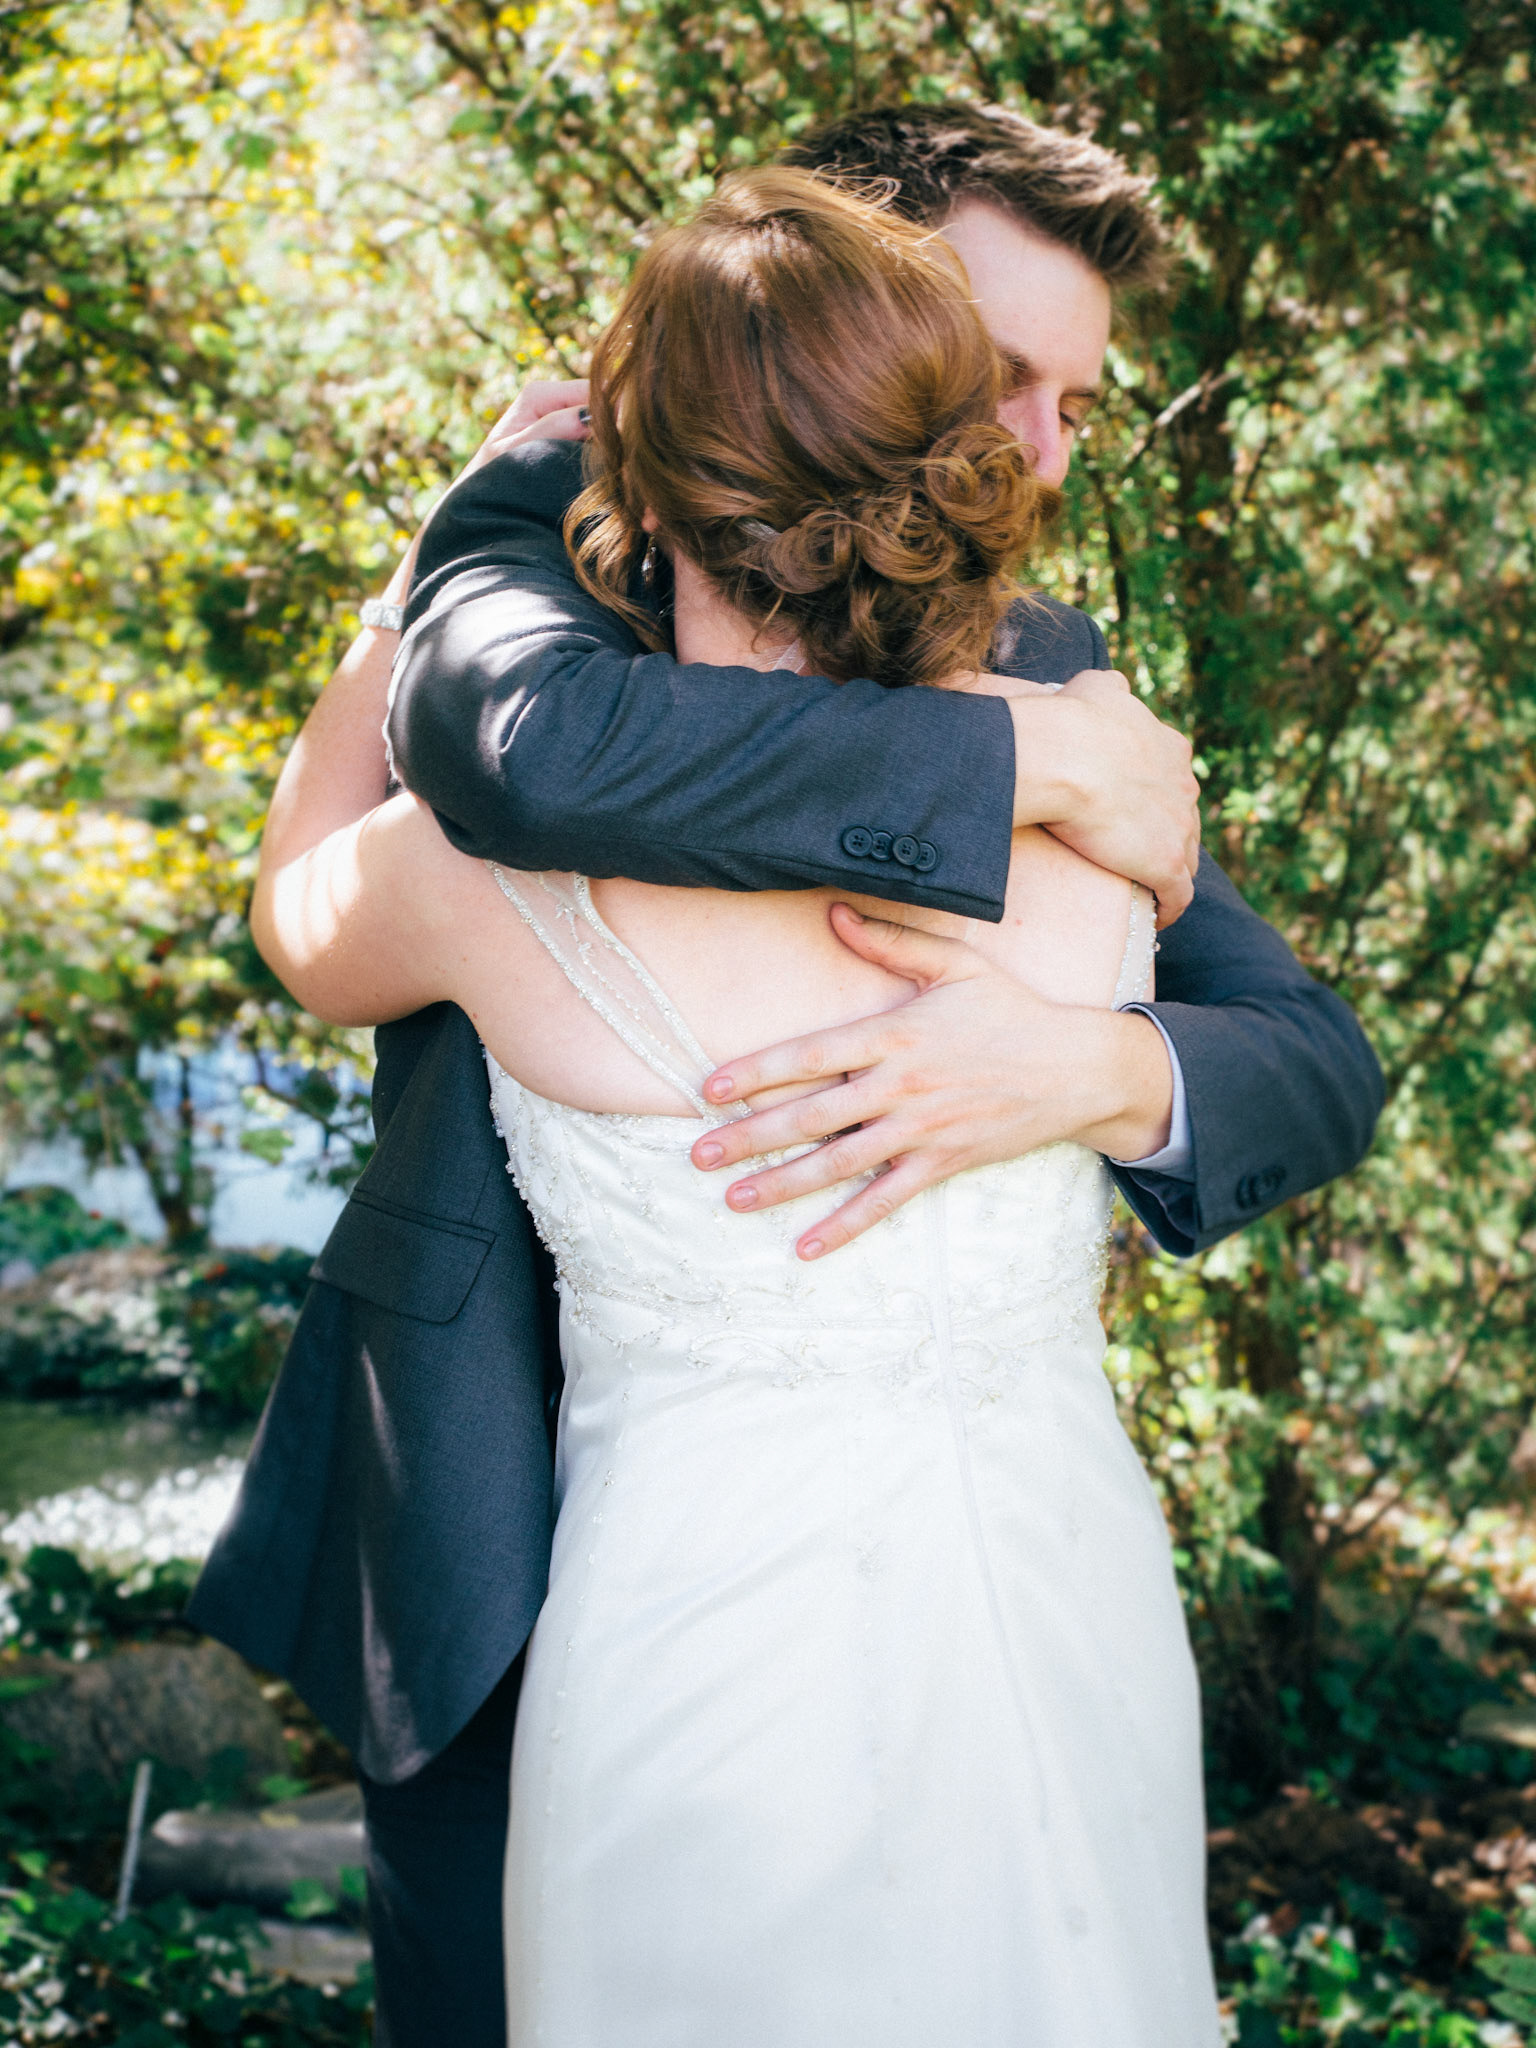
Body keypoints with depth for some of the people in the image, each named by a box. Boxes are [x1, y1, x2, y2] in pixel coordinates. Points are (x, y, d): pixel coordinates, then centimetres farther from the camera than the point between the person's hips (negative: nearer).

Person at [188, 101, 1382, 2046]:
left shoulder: (1036, 663, -1)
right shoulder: (559, 504, -11)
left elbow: (1319, 1063, -9)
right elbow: (530, 740, -37)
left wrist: (1086, 1063, -31)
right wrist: (1032, 757, -31)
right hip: (493, 1517, -2)